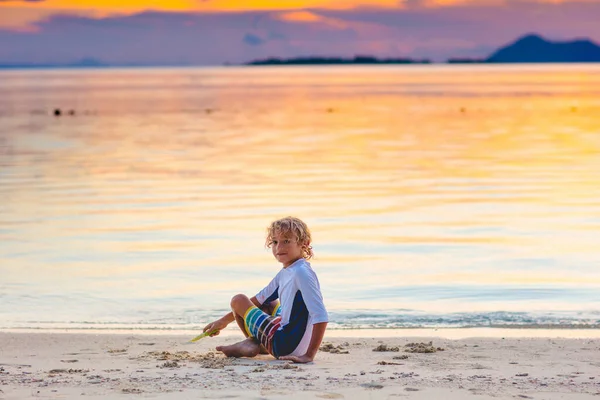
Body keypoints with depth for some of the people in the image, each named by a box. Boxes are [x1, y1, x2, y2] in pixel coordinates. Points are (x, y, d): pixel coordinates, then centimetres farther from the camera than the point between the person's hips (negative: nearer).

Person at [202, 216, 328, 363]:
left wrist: (309, 355, -29)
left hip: (286, 345, -9)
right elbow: (260, 299, 24)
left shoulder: (301, 272, -19)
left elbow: (321, 316, -27)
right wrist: (224, 320, 26)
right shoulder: (285, 273, 11)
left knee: (238, 300, 4)